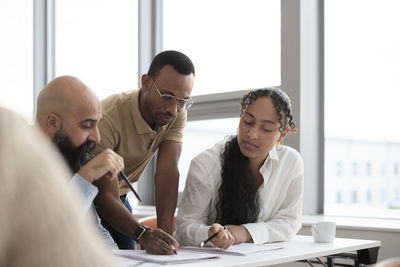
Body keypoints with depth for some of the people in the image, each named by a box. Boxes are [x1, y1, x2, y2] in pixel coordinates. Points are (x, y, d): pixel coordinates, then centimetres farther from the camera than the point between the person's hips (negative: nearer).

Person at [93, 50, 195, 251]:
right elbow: (105, 196, -35)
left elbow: (167, 171, -22)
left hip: (120, 198, 5)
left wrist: (165, 230, -35)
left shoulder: (177, 114, -14)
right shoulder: (108, 119, -33)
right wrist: (143, 234, -51)